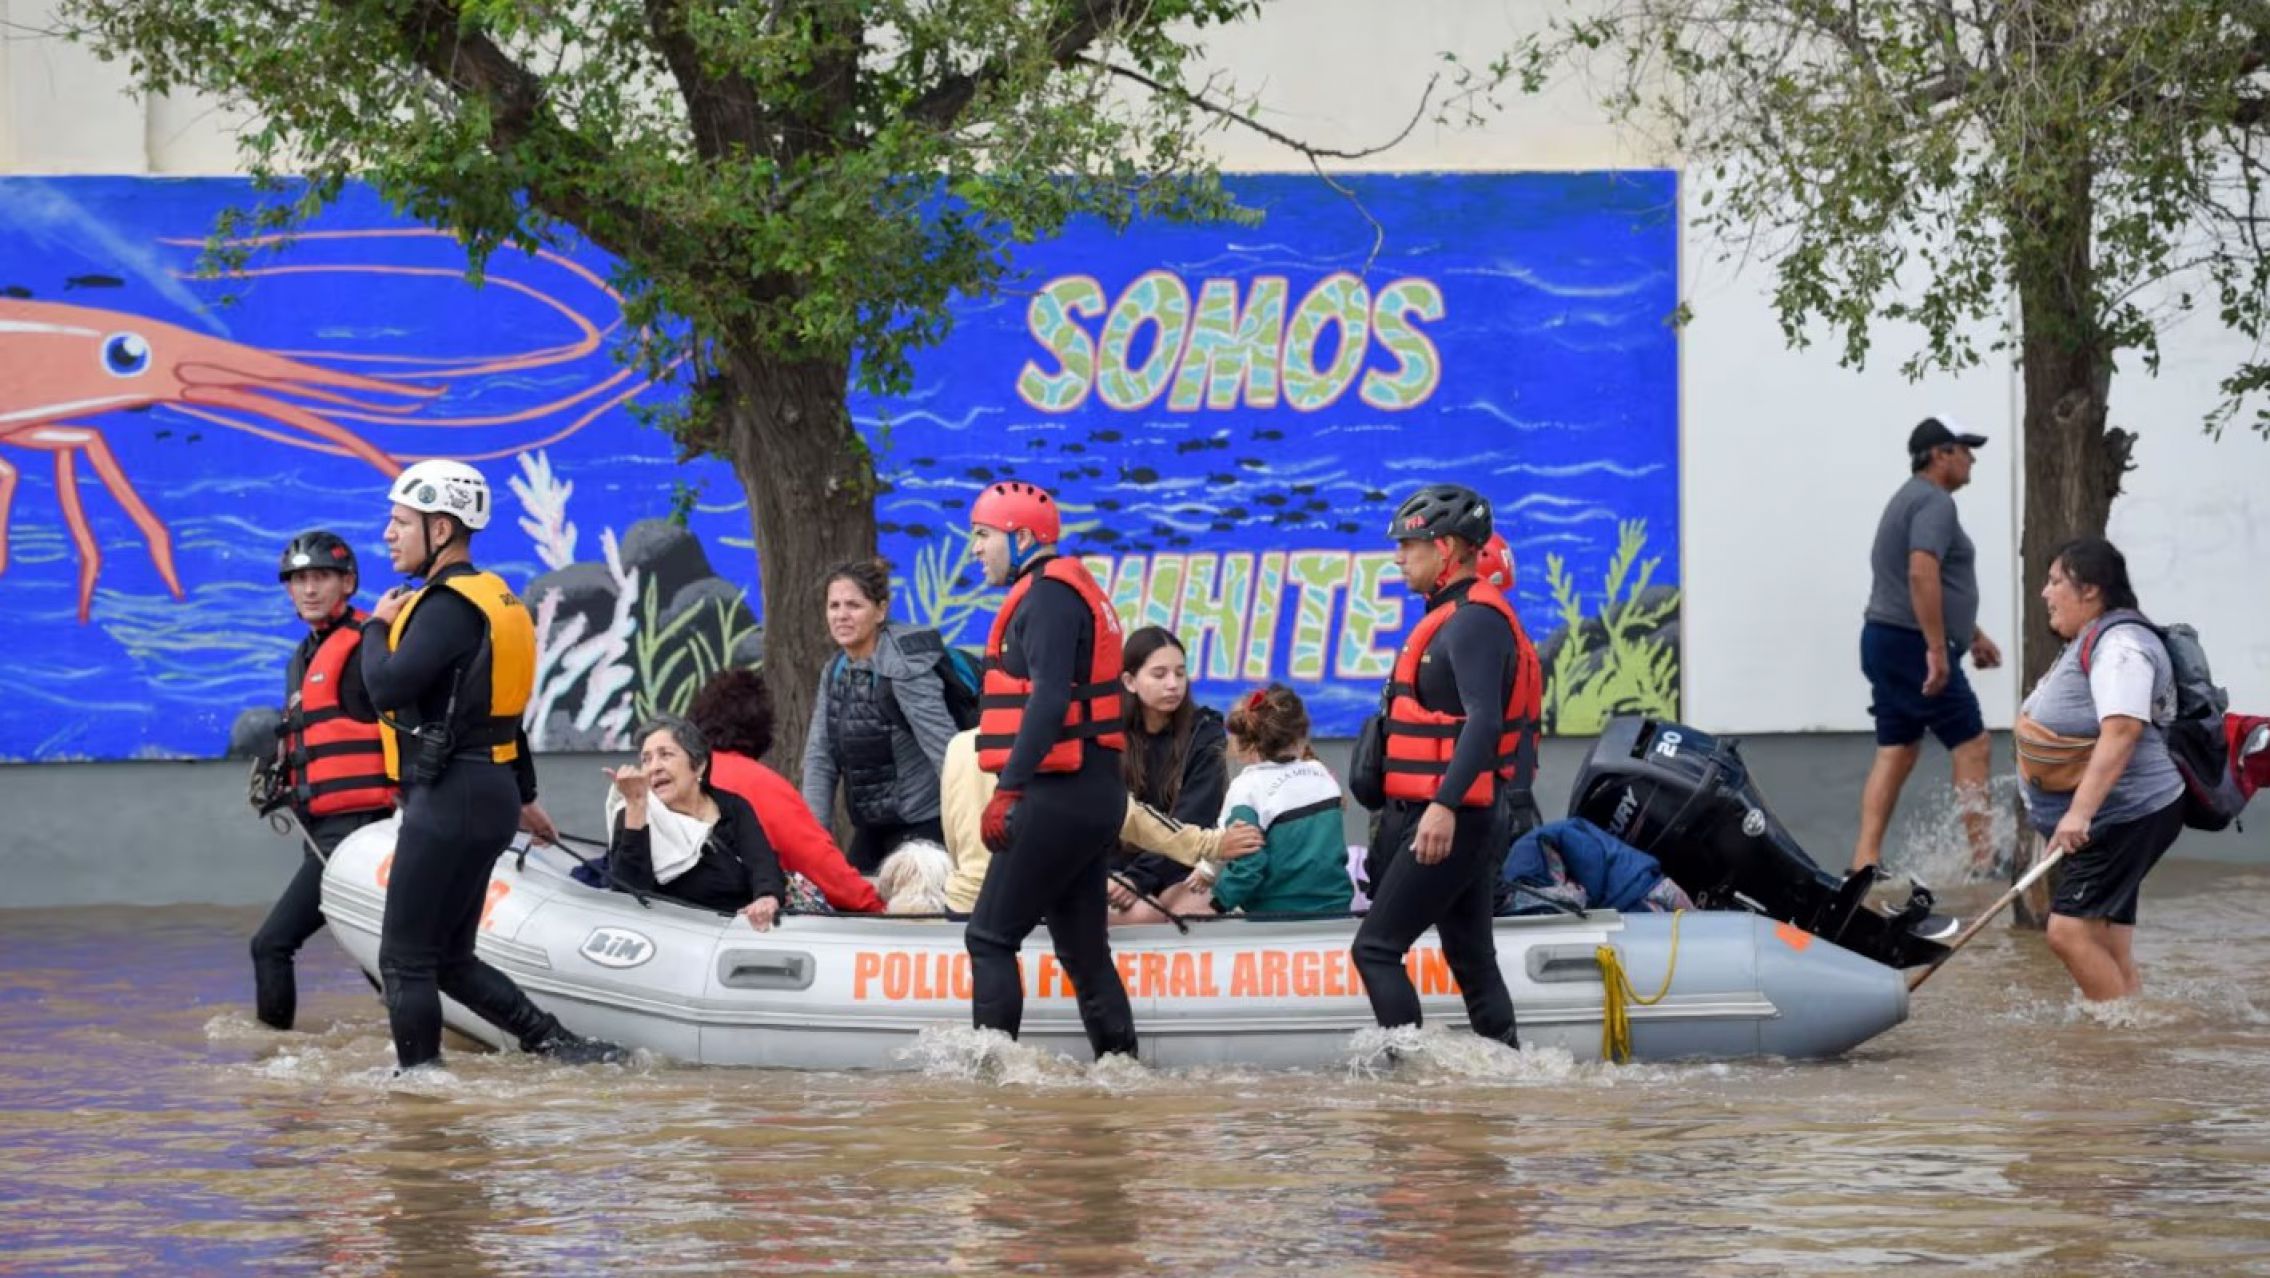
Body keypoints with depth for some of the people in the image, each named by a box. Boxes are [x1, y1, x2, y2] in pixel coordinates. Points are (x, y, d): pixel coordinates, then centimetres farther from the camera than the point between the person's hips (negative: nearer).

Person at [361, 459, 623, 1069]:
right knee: (449, 960, 13)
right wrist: (524, 796, 34)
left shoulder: (449, 606, -15)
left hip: (449, 801, -10)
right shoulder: (489, 597, 17)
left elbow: (388, 686, -27)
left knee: (404, 960, -3)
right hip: (488, 793, 10)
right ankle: (559, 1044, 6)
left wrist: (378, 626, -7)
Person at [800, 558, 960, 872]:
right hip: (871, 829, 8)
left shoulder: (904, 668, -16)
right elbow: (820, 758, 6)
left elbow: (946, 751, -22)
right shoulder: (835, 672, 7)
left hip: (921, 827, -8)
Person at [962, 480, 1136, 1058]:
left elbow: (1049, 698, -23)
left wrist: (1008, 788, -28)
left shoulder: (1048, 595, -11)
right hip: (1095, 794, 10)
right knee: (1083, 945, 12)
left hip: (1061, 796, -10)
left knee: (989, 938, -7)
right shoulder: (1068, 590, 21)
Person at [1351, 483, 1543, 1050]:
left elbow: (1483, 720, -25)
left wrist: (1444, 804, -34)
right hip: (1458, 818, 11)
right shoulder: (1457, 616, 19)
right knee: (1471, 957, 11)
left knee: (1376, 948, -12)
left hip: (1453, 819, -11)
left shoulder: (1475, 620, -14)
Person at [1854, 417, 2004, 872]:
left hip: (1885, 643, 10)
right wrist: (1938, 649, -27)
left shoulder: (1910, 499, 22)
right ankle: (1984, 858, -6)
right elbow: (1922, 574, -26)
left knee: (1896, 753, 9)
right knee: (1973, 747, -5)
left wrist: (1974, 635, 35)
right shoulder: (1935, 503, -12)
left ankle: (1866, 858, 3)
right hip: (1915, 646, -10)